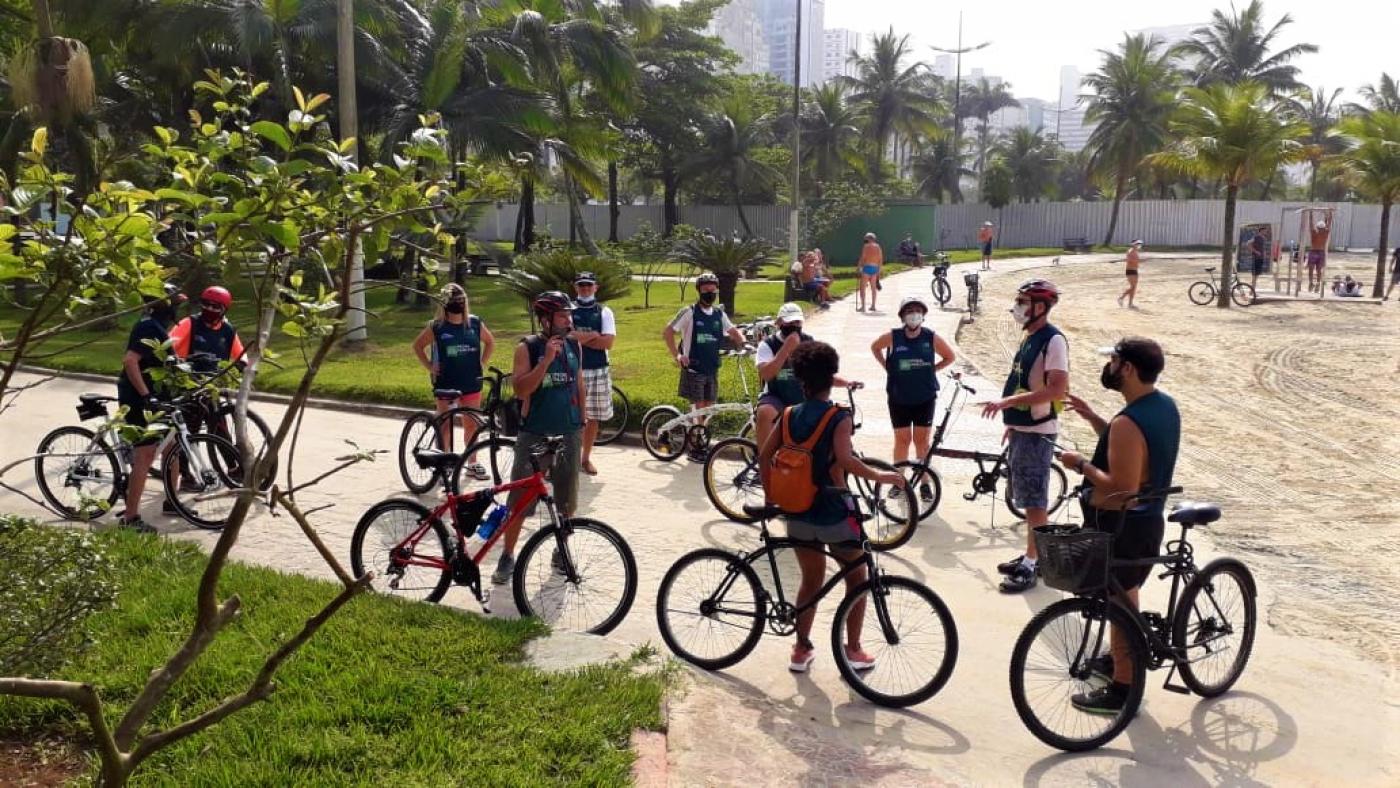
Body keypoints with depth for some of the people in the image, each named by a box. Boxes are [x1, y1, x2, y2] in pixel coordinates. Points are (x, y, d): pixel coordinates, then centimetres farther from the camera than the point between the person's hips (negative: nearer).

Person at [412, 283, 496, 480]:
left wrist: (482, 363, 7)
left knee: (471, 424, 9)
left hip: (471, 383, 2)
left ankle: (472, 464, 21)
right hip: (446, 384, -2)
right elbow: (417, 346, 8)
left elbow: (490, 342, 16)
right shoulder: (436, 327, -4)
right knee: (446, 425, 3)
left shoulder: (475, 323, 1)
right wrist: (429, 366, 1)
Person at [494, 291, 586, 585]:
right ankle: (507, 556, 12)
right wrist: (546, 360, -25)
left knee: (567, 500, 11)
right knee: (519, 499, 0)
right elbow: (520, 390, -17)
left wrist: (582, 424, 14)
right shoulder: (528, 347, -9)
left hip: (569, 434, 4)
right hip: (534, 435, -4)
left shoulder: (574, 346, 5)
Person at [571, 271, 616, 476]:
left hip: (598, 371, 2)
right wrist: (592, 336, -11)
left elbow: (608, 342, -7)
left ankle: (586, 458, 21)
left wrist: (579, 337, -10)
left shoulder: (604, 312, 5)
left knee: (593, 417, 9)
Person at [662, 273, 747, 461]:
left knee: (708, 409, 8)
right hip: (693, 369, -5)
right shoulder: (689, 313, -6)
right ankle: (694, 449, 3)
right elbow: (667, 332, -4)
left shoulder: (719, 314, 8)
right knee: (698, 409, -5)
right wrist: (677, 356, -8)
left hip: (712, 369, 5)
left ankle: (702, 444, 18)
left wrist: (743, 343, -3)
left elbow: (733, 331, 17)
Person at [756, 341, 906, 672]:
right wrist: (880, 476, -17)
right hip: (833, 512, -4)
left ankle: (801, 650, 22)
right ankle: (853, 650, 18)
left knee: (811, 580, 19)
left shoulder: (790, 415, 1)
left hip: (798, 512, 5)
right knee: (857, 578, 16)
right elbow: (845, 459, -29)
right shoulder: (839, 417, -14)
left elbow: (764, 455, 1)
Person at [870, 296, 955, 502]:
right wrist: (888, 368, 4)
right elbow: (875, 347, 10)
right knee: (902, 439, 8)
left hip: (925, 398, 0)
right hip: (899, 398, 0)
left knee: (921, 440, 5)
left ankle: (924, 483, 15)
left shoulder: (932, 338, -8)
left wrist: (931, 369, -1)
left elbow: (950, 357, 8)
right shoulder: (892, 337, -10)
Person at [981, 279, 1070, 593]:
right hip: (1021, 429, 10)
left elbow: (1057, 389, -26)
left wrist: (1007, 402, -28)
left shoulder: (1053, 341, -17)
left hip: (1037, 432, -10)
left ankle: (1030, 567, 4)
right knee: (1027, 500, 17)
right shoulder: (1030, 338, 12)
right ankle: (1030, 556, 27)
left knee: (1035, 502, -2)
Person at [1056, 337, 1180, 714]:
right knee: (1125, 595, 26)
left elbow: (1122, 487, -30)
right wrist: (1092, 417, 9)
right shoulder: (1165, 405, 3)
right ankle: (1120, 659, 45)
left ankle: (1121, 690, 16)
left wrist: (1081, 464, -19)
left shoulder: (1129, 423, -28)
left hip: (1123, 526, -10)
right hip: (1147, 518, 10)